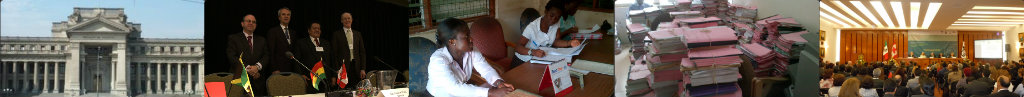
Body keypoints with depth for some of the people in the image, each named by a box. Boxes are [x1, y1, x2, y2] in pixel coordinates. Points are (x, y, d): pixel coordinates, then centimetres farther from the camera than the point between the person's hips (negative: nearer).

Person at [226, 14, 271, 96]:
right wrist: (247, 68, -15)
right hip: (239, 78, -3)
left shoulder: (262, 40, 20)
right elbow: (232, 57, -4)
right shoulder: (233, 38, 8)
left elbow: (266, 56, 8)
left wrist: (257, 66, -14)